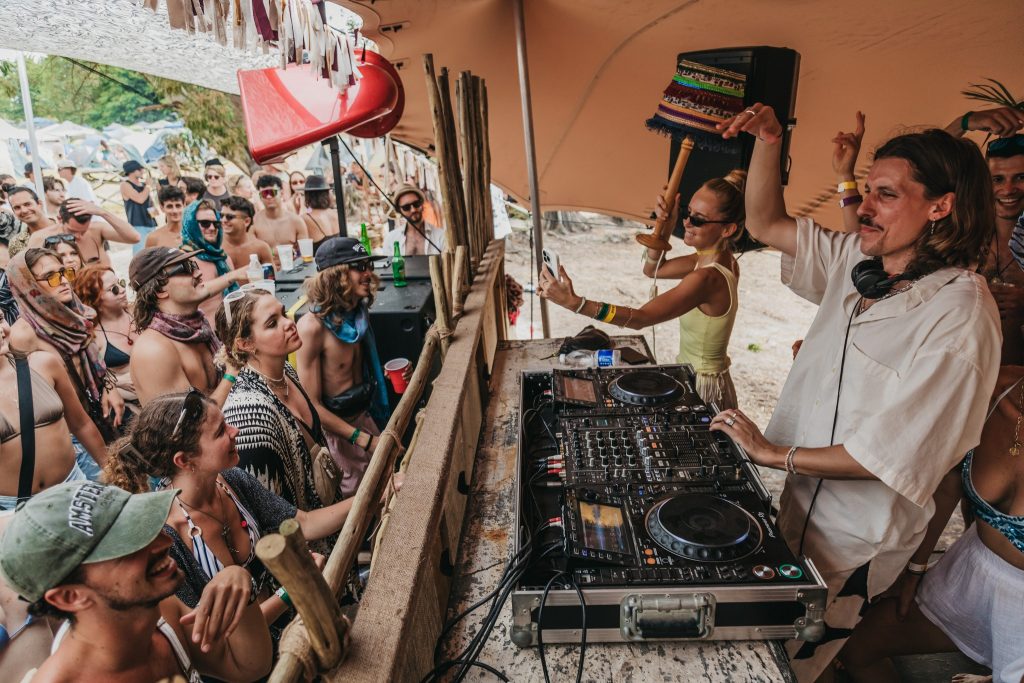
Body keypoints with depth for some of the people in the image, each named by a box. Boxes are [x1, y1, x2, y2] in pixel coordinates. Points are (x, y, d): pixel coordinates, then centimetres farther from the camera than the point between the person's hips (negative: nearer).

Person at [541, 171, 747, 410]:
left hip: (703, 389, -9)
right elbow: (653, 269, 8)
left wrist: (574, 302, -40)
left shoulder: (707, 279, -28)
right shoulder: (719, 258, 0)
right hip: (695, 380, 9)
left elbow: (640, 318, -32)